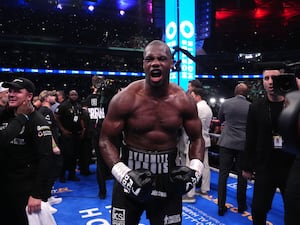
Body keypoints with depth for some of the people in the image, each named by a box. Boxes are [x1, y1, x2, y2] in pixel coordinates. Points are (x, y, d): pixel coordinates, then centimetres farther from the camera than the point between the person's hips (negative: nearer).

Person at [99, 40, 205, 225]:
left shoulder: (183, 100, -5)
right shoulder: (125, 99, -12)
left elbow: (197, 138, 6)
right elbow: (106, 140, -7)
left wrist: (195, 170, -10)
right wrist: (123, 173, -20)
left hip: (169, 176, 2)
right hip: (130, 173, -1)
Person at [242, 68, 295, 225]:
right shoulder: (256, 107, -2)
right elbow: (250, 140, 1)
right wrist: (247, 167, 3)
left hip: (292, 168, 0)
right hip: (265, 168, 0)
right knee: (258, 209, 6)